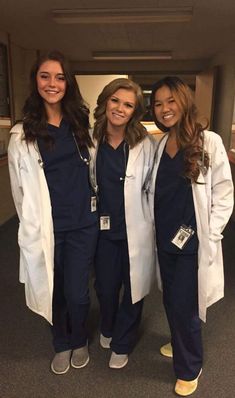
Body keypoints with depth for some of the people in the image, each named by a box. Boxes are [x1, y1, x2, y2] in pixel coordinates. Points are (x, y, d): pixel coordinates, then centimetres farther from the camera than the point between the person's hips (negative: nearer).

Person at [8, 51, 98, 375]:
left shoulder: (82, 123, 3)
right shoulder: (22, 134, -3)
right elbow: (19, 188, 3)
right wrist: (30, 223, 5)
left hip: (83, 224, 1)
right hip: (45, 227, 0)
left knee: (77, 293, 6)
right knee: (55, 290, 14)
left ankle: (79, 341, 38)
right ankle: (62, 344, 43)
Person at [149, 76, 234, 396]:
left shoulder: (209, 142, -10)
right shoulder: (159, 146, 6)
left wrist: (209, 235, -11)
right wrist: (154, 228, 4)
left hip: (194, 243, -5)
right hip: (165, 240, 5)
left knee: (184, 306, 3)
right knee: (171, 301, 18)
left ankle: (189, 368, 29)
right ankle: (180, 344, 46)